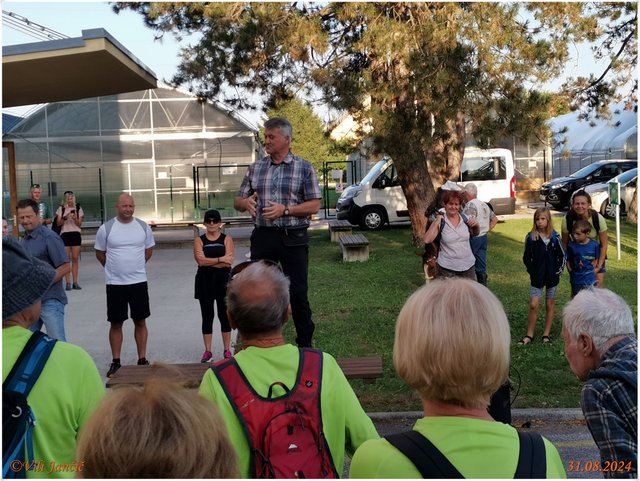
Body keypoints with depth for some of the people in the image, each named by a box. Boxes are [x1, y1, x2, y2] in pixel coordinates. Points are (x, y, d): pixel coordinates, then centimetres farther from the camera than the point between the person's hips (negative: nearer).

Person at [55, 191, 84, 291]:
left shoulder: (78, 208, 6)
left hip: (76, 234, 1)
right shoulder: (61, 209, 5)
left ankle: (75, 282, 4)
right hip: (65, 234, -1)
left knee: (75, 258, 0)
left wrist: (75, 219, -14)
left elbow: (80, 224, 5)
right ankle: (68, 282, 1)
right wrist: (65, 218, -13)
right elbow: (58, 223, 3)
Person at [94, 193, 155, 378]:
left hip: (139, 282, 1)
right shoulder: (106, 228, -5)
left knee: (140, 322, 8)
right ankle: (116, 362, 17)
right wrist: (115, 268, 12)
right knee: (116, 323, 6)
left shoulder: (143, 227, 0)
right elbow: (99, 253, 7)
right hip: (115, 283, -1)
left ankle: (142, 360, 18)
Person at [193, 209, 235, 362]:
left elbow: (229, 261, -11)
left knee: (224, 315, 6)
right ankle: (207, 351, 12)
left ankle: (227, 349, 15)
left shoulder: (226, 239, 2)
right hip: (205, 282, 1)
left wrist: (208, 262, -12)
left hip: (223, 281, -1)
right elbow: (200, 260, -11)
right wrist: (220, 259, -14)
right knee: (207, 316, 6)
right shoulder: (199, 240, 4)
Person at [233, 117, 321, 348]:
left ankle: (305, 343, 16)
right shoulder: (255, 168, 11)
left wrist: (285, 210, -17)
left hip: (293, 238, -3)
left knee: (298, 292, 2)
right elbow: (237, 201, 13)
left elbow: (314, 205, -4)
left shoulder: (304, 168, 1)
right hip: (263, 236, 3)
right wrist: (246, 202, -11)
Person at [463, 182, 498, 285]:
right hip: (484, 238, 8)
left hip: (473, 238, -8)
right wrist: (487, 230, 16)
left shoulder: (470, 205, -15)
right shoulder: (484, 204, 13)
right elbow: (495, 219, 21)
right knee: (482, 267, 11)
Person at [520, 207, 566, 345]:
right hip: (537, 277, -1)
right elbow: (526, 258, 0)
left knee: (550, 305, 9)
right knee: (533, 305, -5)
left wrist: (559, 270, -4)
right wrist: (532, 272, -8)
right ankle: (529, 335, 5)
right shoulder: (531, 237, -5)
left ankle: (546, 334, 19)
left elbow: (562, 256, 5)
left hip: (552, 276, 1)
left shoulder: (554, 237, -2)